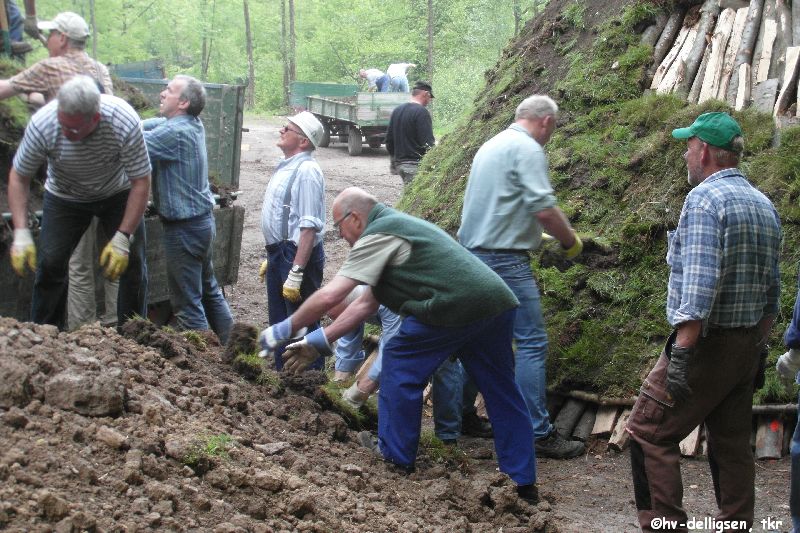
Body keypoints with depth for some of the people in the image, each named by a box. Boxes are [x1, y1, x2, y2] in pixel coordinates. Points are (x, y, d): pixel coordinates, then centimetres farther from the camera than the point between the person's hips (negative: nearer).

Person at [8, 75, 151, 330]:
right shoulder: (42, 123, -32)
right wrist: (21, 233, -26)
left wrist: (123, 239, -30)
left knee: (132, 262, -6)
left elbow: (141, 182, -27)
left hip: (118, 194, 0)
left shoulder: (125, 122, -37)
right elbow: (18, 177, -18)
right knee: (50, 263, -8)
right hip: (64, 196, 1)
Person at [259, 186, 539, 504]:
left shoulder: (378, 236, -1)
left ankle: (396, 458, 18)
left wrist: (285, 330, 6)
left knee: (400, 363, 8)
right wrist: (319, 341, 30)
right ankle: (523, 482, 19)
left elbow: (328, 297, -7)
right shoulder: (397, 226, 30)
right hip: (499, 302, 10)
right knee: (500, 391, 14)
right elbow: (366, 304, 31)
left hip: (456, 308, -10)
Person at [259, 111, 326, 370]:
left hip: (297, 254, -10)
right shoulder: (286, 167, 11)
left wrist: (296, 273, -29)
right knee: (279, 323, 21)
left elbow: (309, 227, -26)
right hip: (279, 252, 10)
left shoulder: (306, 171, -20)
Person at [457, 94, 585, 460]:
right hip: (505, 261, -10)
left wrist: (543, 235, 29)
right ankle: (538, 433, -7)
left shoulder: (490, 146, 19)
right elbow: (544, 209, -19)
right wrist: (570, 241, -2)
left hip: (472, 254, 10)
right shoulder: (529, 149, -11)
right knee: (532, 342, -7)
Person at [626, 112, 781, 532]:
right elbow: (772, 290, 15)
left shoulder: (704, 199, -14)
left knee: (649, 433, -3)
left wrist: (680, 355, -23)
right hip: (748, 347, 9)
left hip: (706, 343, -9)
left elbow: (699, 286, -23)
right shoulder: (765, 206, 12)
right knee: (732, 446, 14)